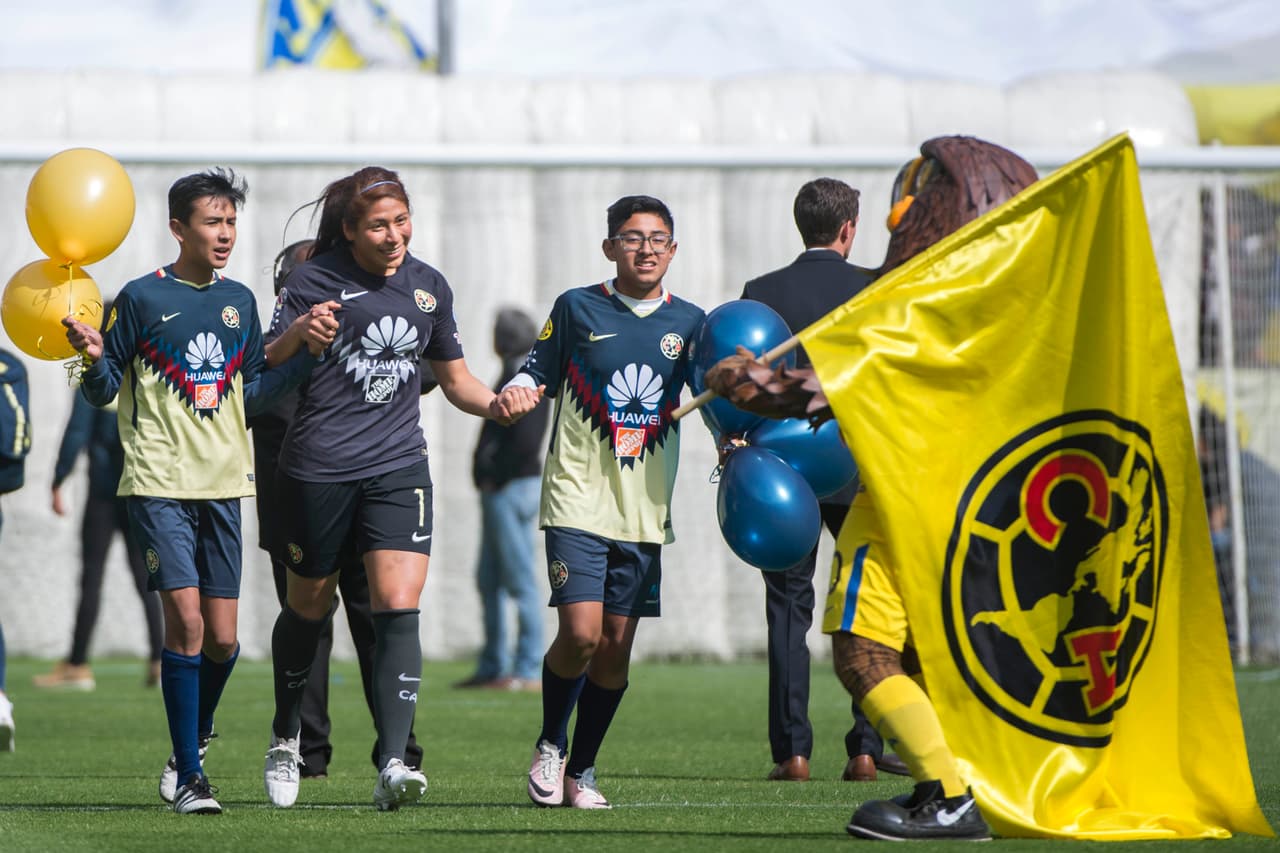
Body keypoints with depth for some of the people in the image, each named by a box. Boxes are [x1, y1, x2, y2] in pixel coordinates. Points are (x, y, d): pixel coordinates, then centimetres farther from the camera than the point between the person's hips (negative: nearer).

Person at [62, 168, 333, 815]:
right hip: (159, 485, -5)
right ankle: (188, 776, -6)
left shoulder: (239, 301, 11)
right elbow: (104, 391, -1)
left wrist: (307, 350, 6)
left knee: (222, 638, 3)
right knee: (185, 621, -13)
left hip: (223, 484, 5)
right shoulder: (141, 298, -3)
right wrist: (94, 359, -22)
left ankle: (194, 741, 28)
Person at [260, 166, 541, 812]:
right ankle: (285, 738, 38)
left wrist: (496, 404, -2)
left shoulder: (429, 288, 8)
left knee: (398, 608, -14)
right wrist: (298, 342, -25)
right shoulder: (314, 282, -4)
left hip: (398, 465, 2)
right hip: (317, 468, -2)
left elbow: (454, 379, 19)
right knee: (308, 608, 12)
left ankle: (392, 766, -22)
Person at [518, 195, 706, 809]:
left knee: (616, 645, 4)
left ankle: (581, 770, 20)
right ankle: (550, 745, 11)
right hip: (578, 498, -3)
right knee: (580, 633, -15)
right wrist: (516, 391, -13)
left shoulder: (688, 322, 8)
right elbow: (539, 371, 8)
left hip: (644, 508, 3)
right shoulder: (577, 309, 1)